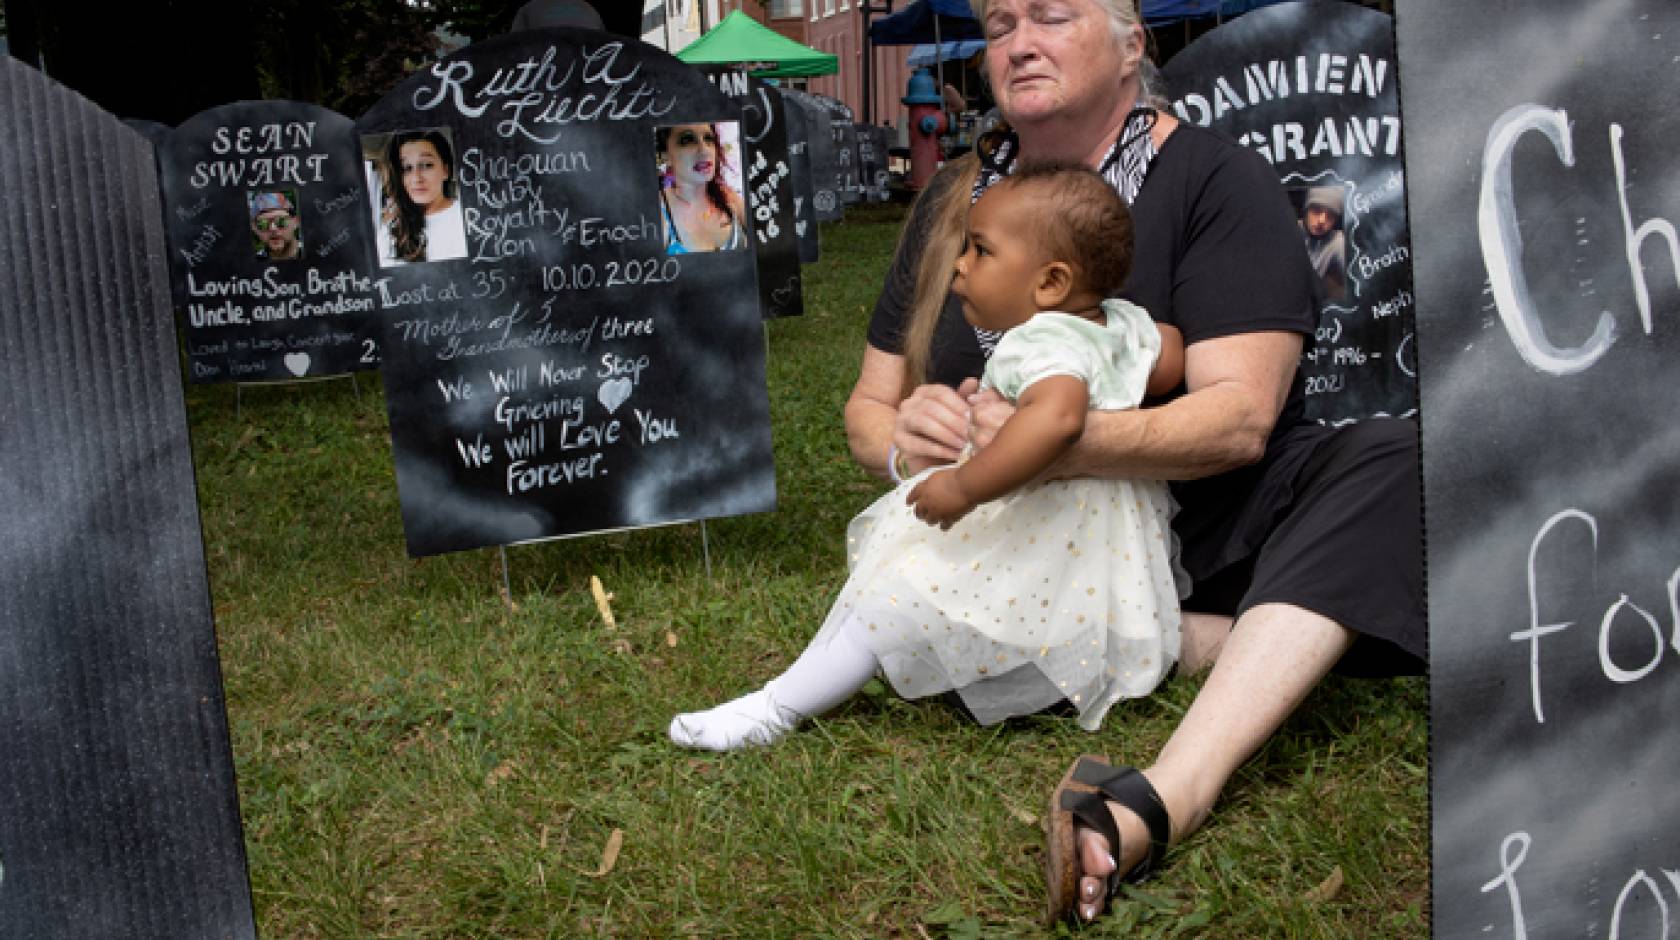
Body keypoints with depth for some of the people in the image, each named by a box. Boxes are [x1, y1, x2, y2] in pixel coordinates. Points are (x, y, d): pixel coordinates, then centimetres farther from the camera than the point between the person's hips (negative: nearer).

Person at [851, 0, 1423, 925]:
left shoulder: (1213, 178, -8)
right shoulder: (955, 200, 6)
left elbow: (1240, 414, -20)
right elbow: (868, 405, 7)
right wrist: (901, 438, -19)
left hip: (1207, 521, -2)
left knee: (1393, 460, -31)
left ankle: (1168, 793, -49)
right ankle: (1285, 639, -20)